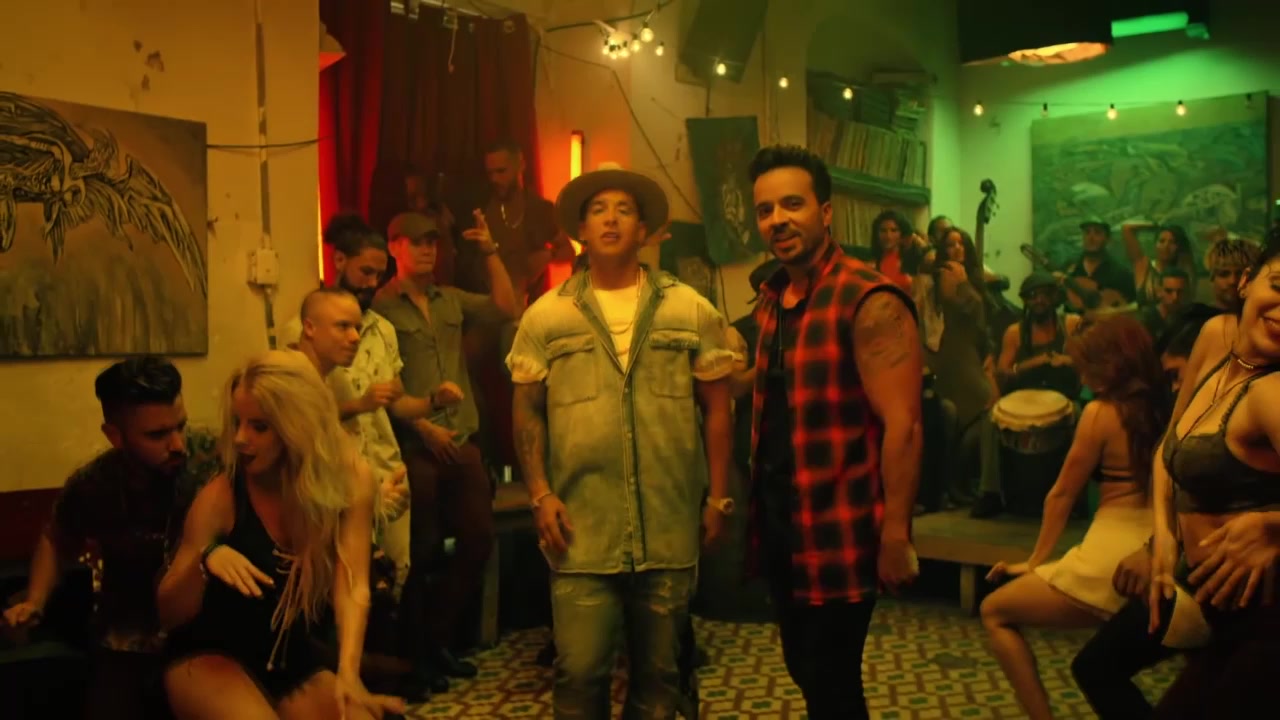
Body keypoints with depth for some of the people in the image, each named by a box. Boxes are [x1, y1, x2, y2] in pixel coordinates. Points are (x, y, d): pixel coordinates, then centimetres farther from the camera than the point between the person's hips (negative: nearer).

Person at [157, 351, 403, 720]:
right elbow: (168, 614, -10)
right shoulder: (221, 496, -15)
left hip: (296, 664, 2)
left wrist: (348, 673, -33)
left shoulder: (350, 478, -10)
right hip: (211, 659, -2)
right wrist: (204, 560, -31)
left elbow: (352, 586, -17)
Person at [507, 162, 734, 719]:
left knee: (659, 671, 14)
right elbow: (527, 412, 6)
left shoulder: (692, 311, 5)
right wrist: (540, 494, -3)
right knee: (579, 673, 1)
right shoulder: (545, 317, 4)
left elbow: (716, 409, 8)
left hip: (670, 531, 1)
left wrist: (718, 496, 4)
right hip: (581, 532, -1)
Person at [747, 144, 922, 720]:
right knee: (804, 671, 19)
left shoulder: (869, 301, -16)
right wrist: (756, 503, 11)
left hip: (839, 534, -8)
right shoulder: (770, 299, 9)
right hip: (779, 523, 8)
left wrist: (895, 533, -21)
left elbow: (902, 424, -19)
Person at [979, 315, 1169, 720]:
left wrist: (1035, 562, 7)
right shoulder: (1164, 408, 7)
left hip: (1113, 557, -7)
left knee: (995, 613, 8)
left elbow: (1063, 494, -2)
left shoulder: (1101, 412, -9)